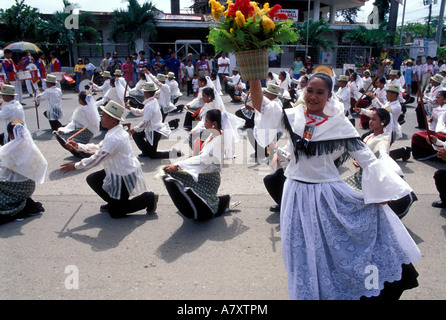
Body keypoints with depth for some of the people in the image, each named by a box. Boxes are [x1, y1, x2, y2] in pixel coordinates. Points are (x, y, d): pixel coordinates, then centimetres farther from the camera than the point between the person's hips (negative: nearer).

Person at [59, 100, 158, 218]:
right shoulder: (116, 131, 2)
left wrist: (75, 166, -13)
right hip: (117, 171, 9)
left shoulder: (114, 138, -29)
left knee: (115, 212, 2)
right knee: (92, 179, 11)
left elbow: (96, 159, -25)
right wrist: (79, 146, 9)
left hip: (124, 177, -9)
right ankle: (114, 201, 22)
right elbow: (99, 147, 14)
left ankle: (149, 197, 6)